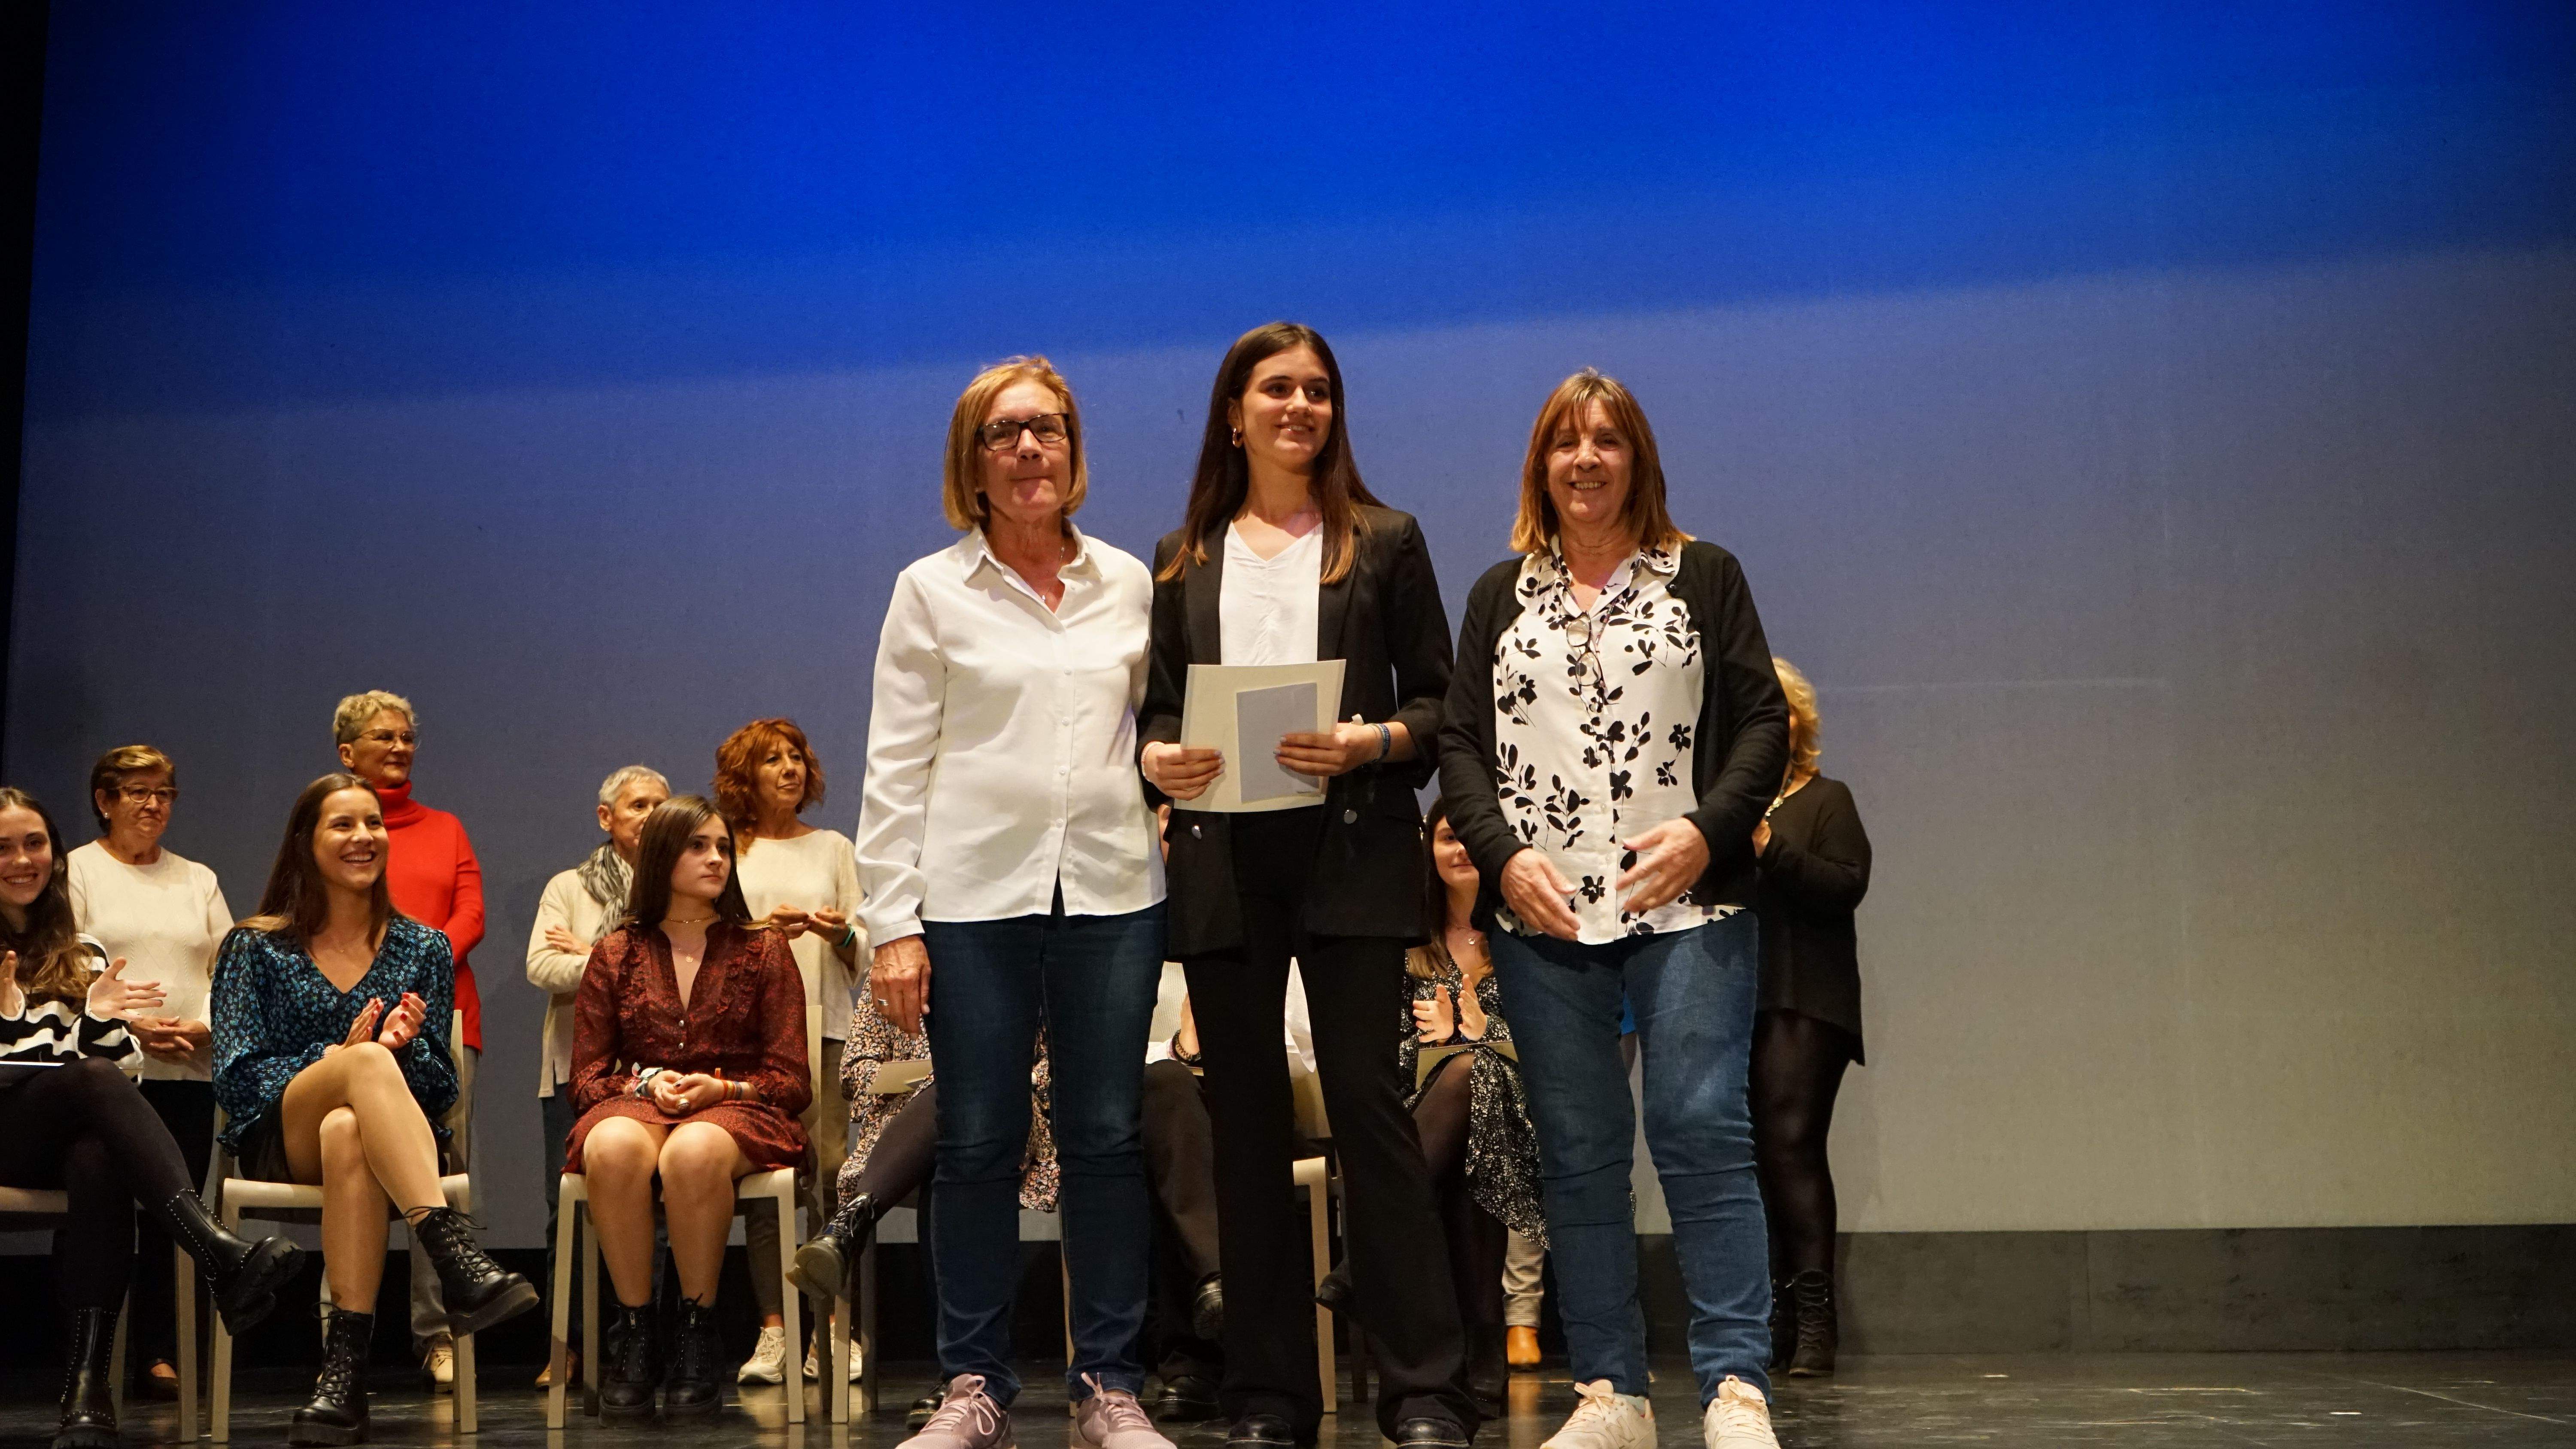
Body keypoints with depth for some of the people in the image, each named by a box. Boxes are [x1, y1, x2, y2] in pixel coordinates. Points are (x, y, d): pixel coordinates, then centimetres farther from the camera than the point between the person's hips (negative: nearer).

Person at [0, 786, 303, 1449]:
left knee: (99, 1158, -36)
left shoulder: (81, 954, 25)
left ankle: (88, 1385, -48)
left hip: (66, 1139, 3)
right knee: (93, 1080, -35)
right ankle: (223, 1254, -53)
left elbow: (120, 1064, 16)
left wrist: (99, 1016, -5)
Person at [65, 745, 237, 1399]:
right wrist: (128, 1024, -13)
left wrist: (208, 1025, -4)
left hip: (189, 1073, 4)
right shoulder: (76, 872, 7)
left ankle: (161, 1352, 4)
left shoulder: (198, 880, 21)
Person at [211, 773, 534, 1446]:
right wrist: (336, 1059, -16)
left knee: (346, 1133, -39)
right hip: (280, 1141, -1)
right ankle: (458, 1259, -53)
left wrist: (404, 1046, -14)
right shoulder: (255, 948, 11)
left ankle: (346, 1365, -46)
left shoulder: (423, 949, 15)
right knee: (367, 1061, -36)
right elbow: (236, 1078, 0)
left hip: (374, 1133, 1)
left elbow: (441, 1084, 10)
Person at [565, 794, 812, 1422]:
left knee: (693, 1152, -39)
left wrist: (719, 1089, -12)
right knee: (614, 1147, -38)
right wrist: (644, 1084, -10)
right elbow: (586, 1076, 11)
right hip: (635, 1106, 1)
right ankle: (634, 1334, -26)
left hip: (737, 1111, -1)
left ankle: (697, 1336, -25)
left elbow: (793, 1080, 7)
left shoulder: (763, 950, 12)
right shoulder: (616, 954, 15)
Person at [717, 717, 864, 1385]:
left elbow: (863, 954, 16)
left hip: (823, 1023, 1)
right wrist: (760, 931, -8)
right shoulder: (726, 852, 15)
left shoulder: (832, 848, 19)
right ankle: (773, 1331, -7)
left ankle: (831, 1331, -7)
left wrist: (841, 936, -6)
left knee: (829, 1170, -9)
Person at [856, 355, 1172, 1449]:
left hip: (1111, 890, 2)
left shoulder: (1129, 583, 11)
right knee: (977, 1146, 2)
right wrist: (893, 924, -5)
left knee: (1107, 1142, 4)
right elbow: (895, 764, 1)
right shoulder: (931, 591, 4)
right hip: (975, 896, -2)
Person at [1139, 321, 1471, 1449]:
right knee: (1245, 1120, 5)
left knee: (1368, 1104, -6)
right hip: (1222, 861, 3)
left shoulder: (1384, 542, 8)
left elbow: (1440, 699, 5)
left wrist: (1374, 743, -14)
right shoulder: (1182, 561, 14)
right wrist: (1155, 757, -7)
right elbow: (1157, 707, 15)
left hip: (1351, 855, -2)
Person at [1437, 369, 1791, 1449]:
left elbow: (1761, 720, 4)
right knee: (1577, 1155, 4)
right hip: (1541, 914, 3)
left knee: (1703, 1134, -10)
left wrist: (1707, 831, -12)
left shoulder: (1703, 577, 9)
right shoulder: (1500, 596, 15)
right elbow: (1460, 742, 10)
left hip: (1687, 907, -2)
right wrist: (1503, 855, -6)